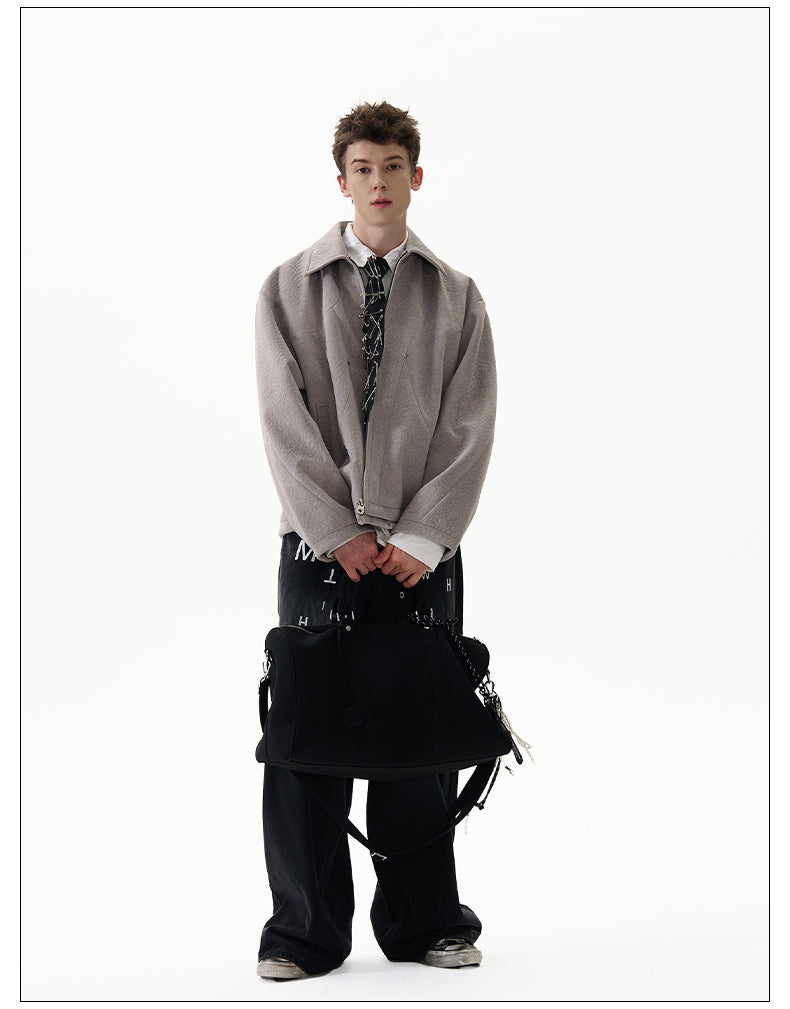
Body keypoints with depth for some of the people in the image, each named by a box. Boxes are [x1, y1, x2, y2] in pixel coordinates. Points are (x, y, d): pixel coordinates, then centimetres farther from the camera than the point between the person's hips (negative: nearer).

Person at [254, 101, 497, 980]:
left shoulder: (455, 298, 10)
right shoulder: (289, 290, 6)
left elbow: (469, 430, 3)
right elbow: (285, 425, -1)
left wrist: (420, 537, -8)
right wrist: (339, 534, -8)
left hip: (422, 550, 1)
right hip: (321, 544, -1)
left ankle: (424, 923, 15)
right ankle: (306, 933, 8)